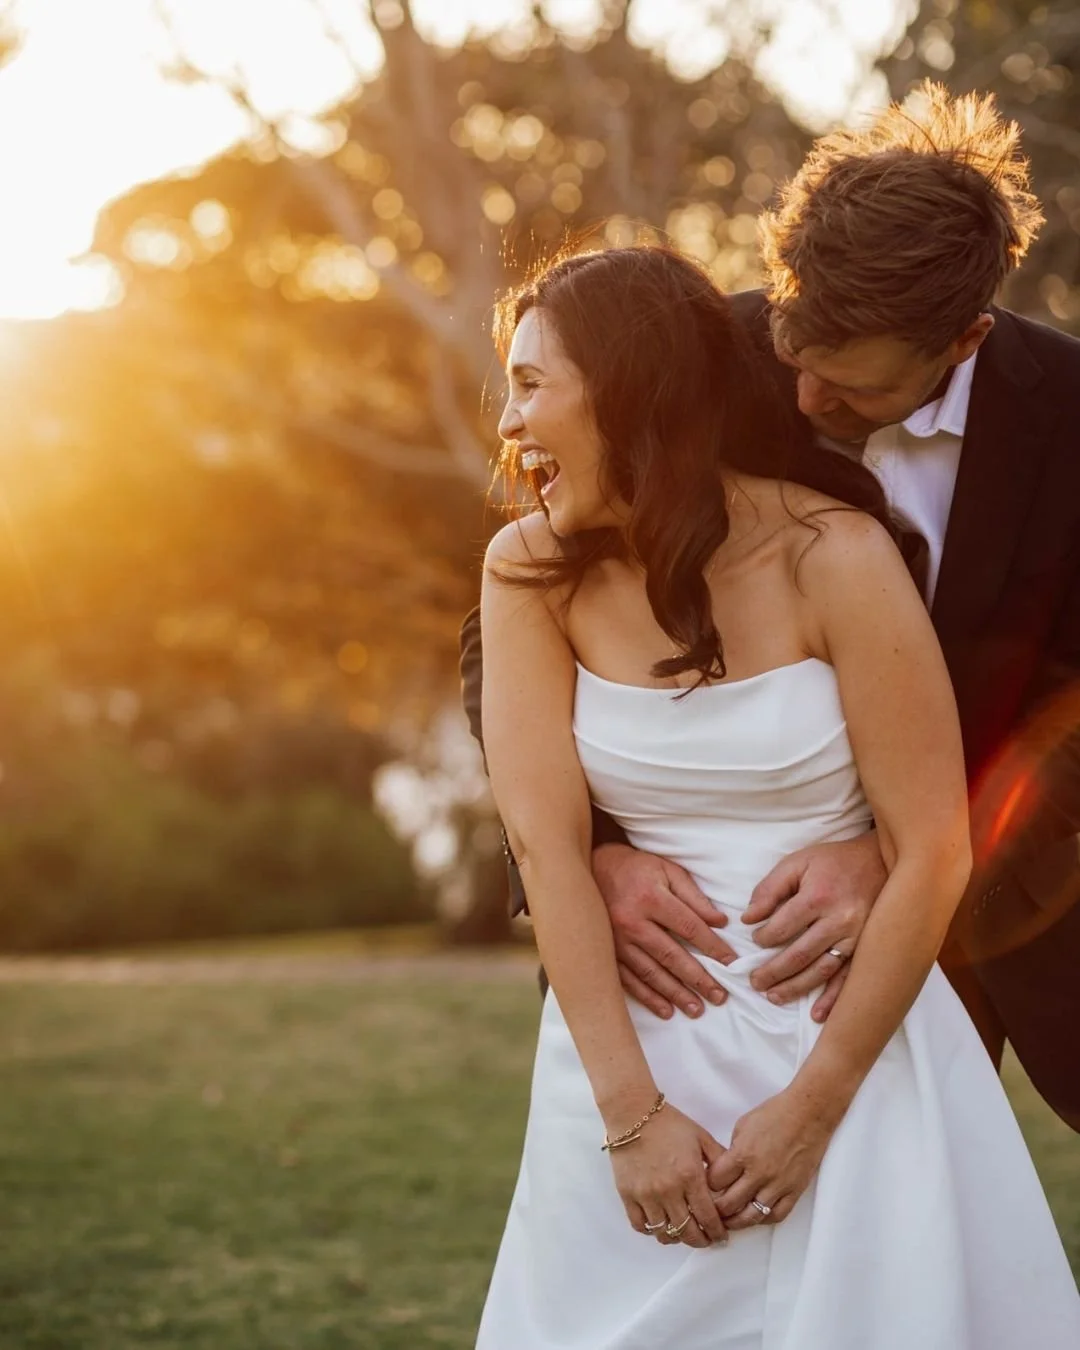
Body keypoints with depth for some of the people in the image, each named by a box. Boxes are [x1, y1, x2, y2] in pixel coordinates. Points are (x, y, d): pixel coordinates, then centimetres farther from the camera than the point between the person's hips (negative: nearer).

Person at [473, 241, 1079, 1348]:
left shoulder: (833, 558, -13)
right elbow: (546, 844, -10)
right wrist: (631, 1112, -16)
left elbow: (933, 854, -13)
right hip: (632, 1038, 2)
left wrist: (814, 1105, -13)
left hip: (847, 1034, -2)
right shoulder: (533, 573, -4)